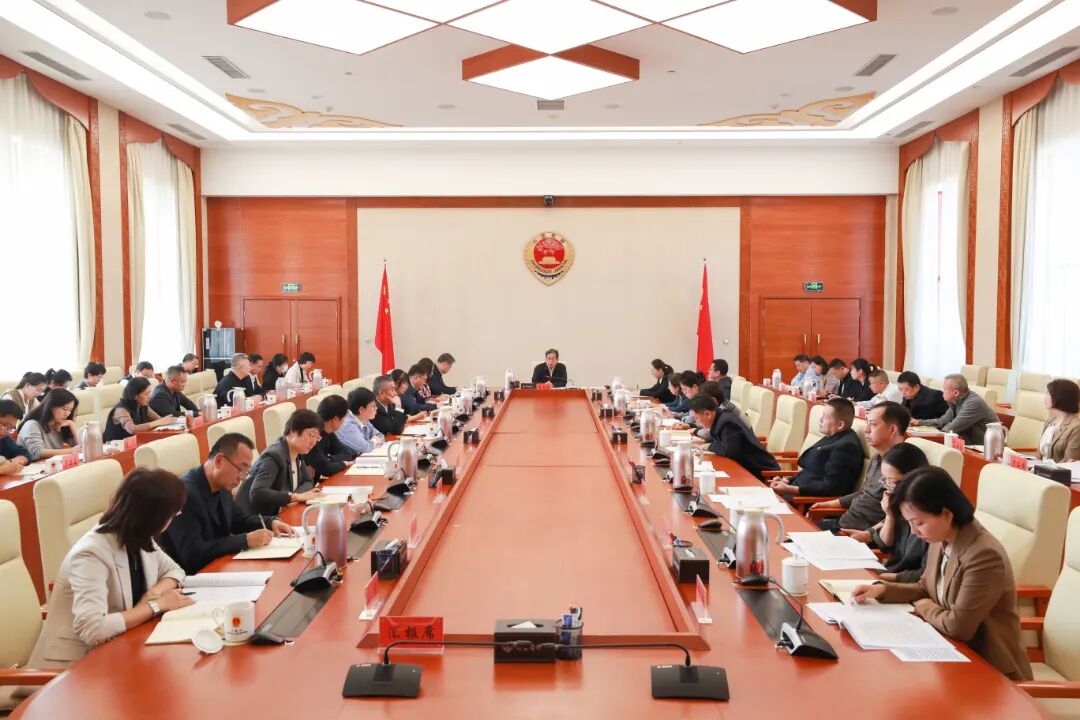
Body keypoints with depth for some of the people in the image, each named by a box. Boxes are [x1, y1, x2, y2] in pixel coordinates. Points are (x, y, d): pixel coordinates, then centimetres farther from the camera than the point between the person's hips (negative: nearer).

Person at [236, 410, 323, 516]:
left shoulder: (297, 452, 2)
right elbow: (256, 493, -33)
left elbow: (308, 481, 10)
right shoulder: (274, 456, -22)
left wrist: (299, 495, -12)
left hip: (275, 515, 8)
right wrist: (296, 496, -32)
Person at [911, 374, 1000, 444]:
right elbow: (943, 421, 13)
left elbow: (951, 428, -24)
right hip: (972, 443, 7)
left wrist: (944, 428, -3)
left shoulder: (973, 403, -24)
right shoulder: (956, 401, 3)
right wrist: (920, 422, 2)